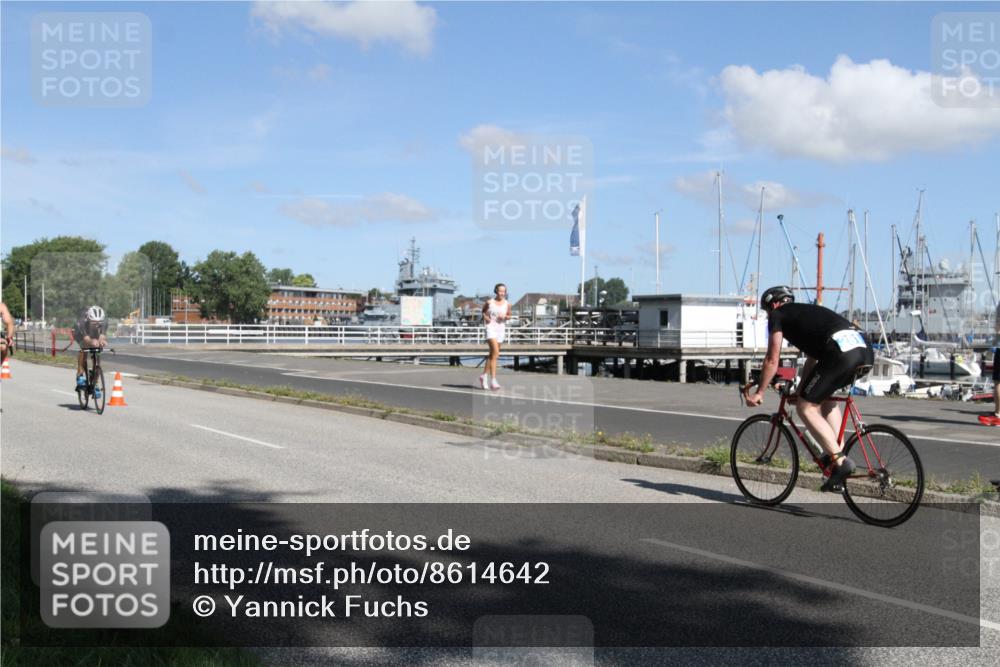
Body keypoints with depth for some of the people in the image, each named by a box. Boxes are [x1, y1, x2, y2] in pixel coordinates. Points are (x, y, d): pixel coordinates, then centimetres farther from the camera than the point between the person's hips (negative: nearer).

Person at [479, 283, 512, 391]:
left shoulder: (507, 304, 3)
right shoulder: (489, 302, -2)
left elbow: (509, 316, 15)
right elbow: (483, 311, 15)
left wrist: (505, 317, -6)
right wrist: (485, 317, -4)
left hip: (501, 328, 4)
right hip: (491, 327, -4)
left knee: (492, 354, 13)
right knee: (495, 353, -19)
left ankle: (484, 375, 30)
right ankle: (493, 380, -22)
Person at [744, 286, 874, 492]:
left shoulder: (778, 315, 15)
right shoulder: (807, 312, 37)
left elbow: (772, 360, 10)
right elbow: (812, 359, 43)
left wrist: (758, 393, 19)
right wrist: (800, 391, 50)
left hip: (841, 352, -8)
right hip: (866, 350, 8)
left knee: (805, 408, 3)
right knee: (825, 396, 30)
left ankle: (840, 461, -5)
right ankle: (837, 451, 21)